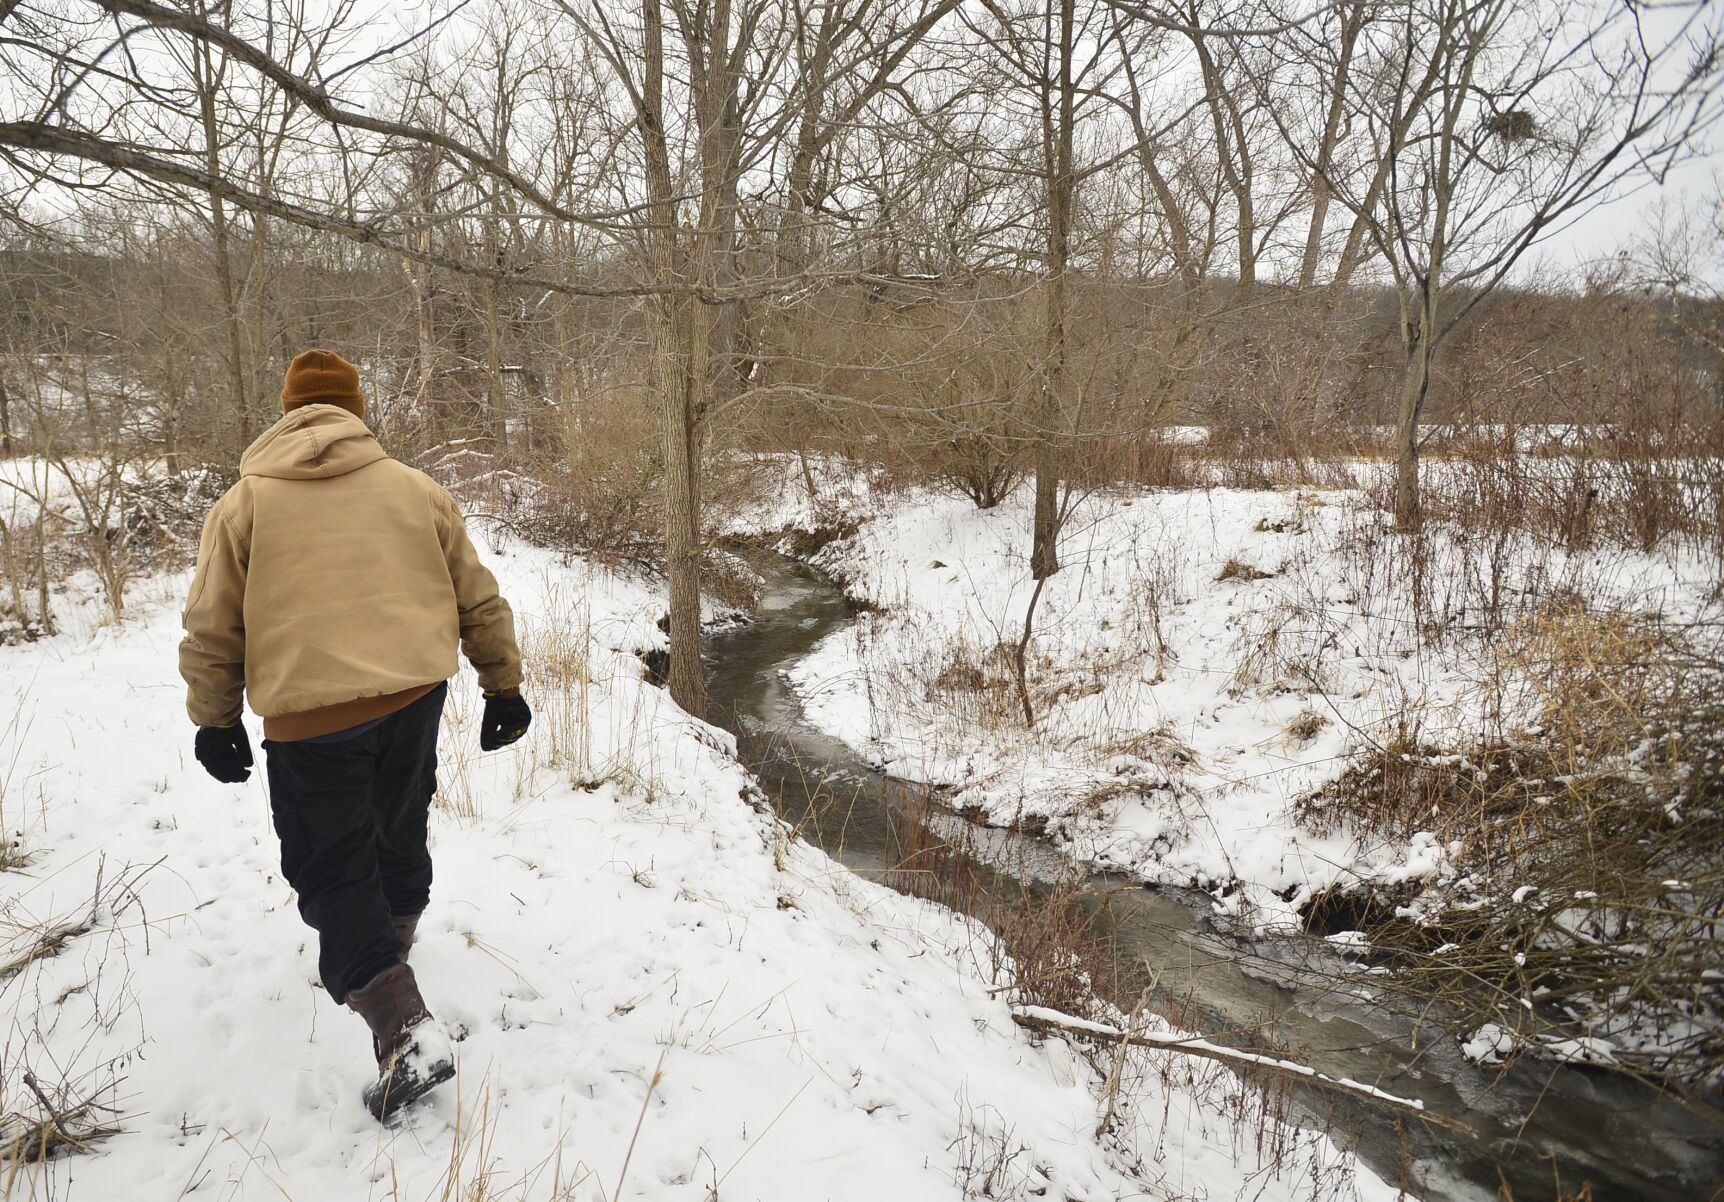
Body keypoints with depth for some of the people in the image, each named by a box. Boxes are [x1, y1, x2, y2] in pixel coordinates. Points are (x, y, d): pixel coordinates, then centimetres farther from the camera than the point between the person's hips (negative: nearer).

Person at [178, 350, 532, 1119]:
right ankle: (389, 949, 49)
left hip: (309, 716, -3)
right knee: (398, 833, 25)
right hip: (415, 697, 3)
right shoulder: (415, 489, 6)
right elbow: (480, 602, 8)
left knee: (334, 873, 6)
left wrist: (214, 721, 16)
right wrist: (504, 688, 17)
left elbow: (210, 631, 3)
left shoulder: (245, 502, 1)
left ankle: (403, 1030, -8)